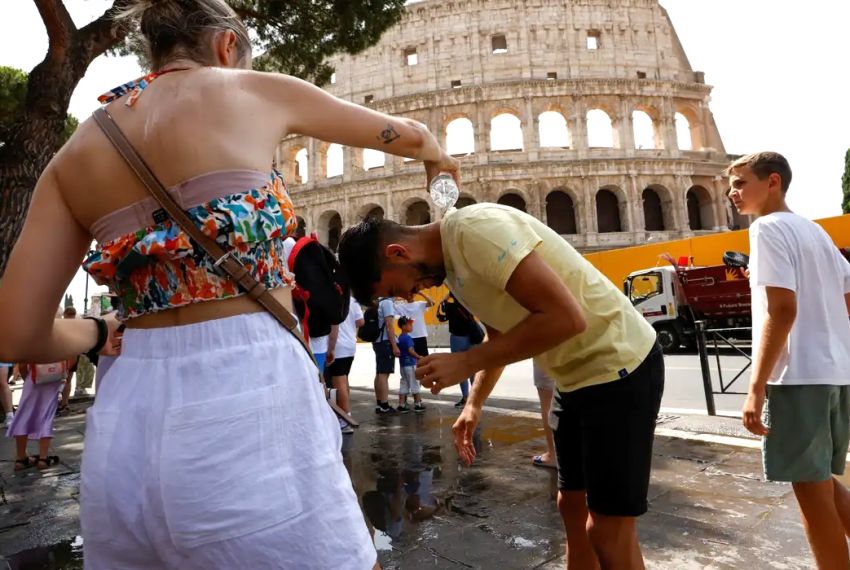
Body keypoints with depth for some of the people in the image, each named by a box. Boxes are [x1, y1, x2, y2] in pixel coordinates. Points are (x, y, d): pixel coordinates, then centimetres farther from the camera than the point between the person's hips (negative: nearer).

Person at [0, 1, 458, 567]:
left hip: (126, 428, 6)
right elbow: (404, 133, 17)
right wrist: (439, 158, 39)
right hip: (248, 410, -4)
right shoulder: (255, 91, 4)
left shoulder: (76, 153, 12)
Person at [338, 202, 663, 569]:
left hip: (618, 366, -9)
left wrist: (465, 362, -23)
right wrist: (474, 405, 11)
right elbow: (500, 333, 18)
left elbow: (566, 317, -29)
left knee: (609, 532, 1)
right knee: (572, 505, 18)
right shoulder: (451, 262, 6)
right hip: (578, 374, 9)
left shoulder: (476, 230, -24)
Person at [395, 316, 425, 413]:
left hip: (402, 364, 8)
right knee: (415, 384, 3)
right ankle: (418, 404, 11)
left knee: (404, 384, 10)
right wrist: (419, 357, -12)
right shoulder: (408, 338, -16)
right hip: (410, 364, -8)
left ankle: (401, 405, 11)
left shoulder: (400, 337, 10)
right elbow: (410, 351, -23)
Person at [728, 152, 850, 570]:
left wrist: (756, 387, -20)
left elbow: (782, 310, -19)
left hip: (798, 376, -9)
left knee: (810, 489, 2)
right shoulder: (815, 231, 17)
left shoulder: (768, 228, -9)